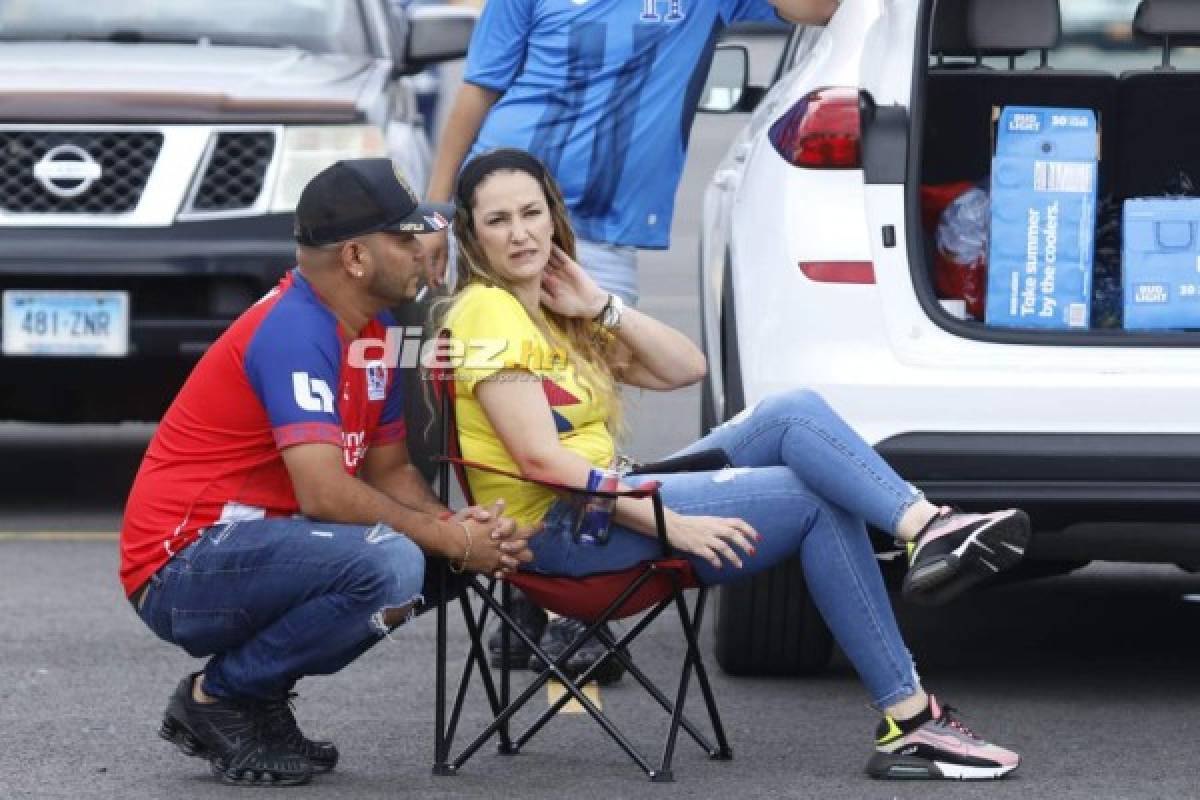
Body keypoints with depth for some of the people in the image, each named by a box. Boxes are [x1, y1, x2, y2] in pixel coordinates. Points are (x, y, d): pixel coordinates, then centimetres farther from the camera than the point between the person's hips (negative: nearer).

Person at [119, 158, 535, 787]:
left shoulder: (372, 329, 10)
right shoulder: (295, 332, -20)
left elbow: (389, 469, 15)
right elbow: (324, 492, -27)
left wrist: (454, 525, -6)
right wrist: (453, 541, -17)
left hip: (248, 544, 10)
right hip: (182, 566, -10)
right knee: (390, 564, -29)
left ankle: (261, 698, 7)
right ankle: (218, 698, -10)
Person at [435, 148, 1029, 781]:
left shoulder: (550, 311, 19)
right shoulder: (488, 312, -11)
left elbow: (686, 368, 13)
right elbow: (539, 457, -21)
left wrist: (600, 308, 1)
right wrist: (666, 522, -23)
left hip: (605, 503, 9)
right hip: (556, 528, -9)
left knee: (798, 413, -9)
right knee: (819, 506, -14)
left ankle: (927, 527, -33)